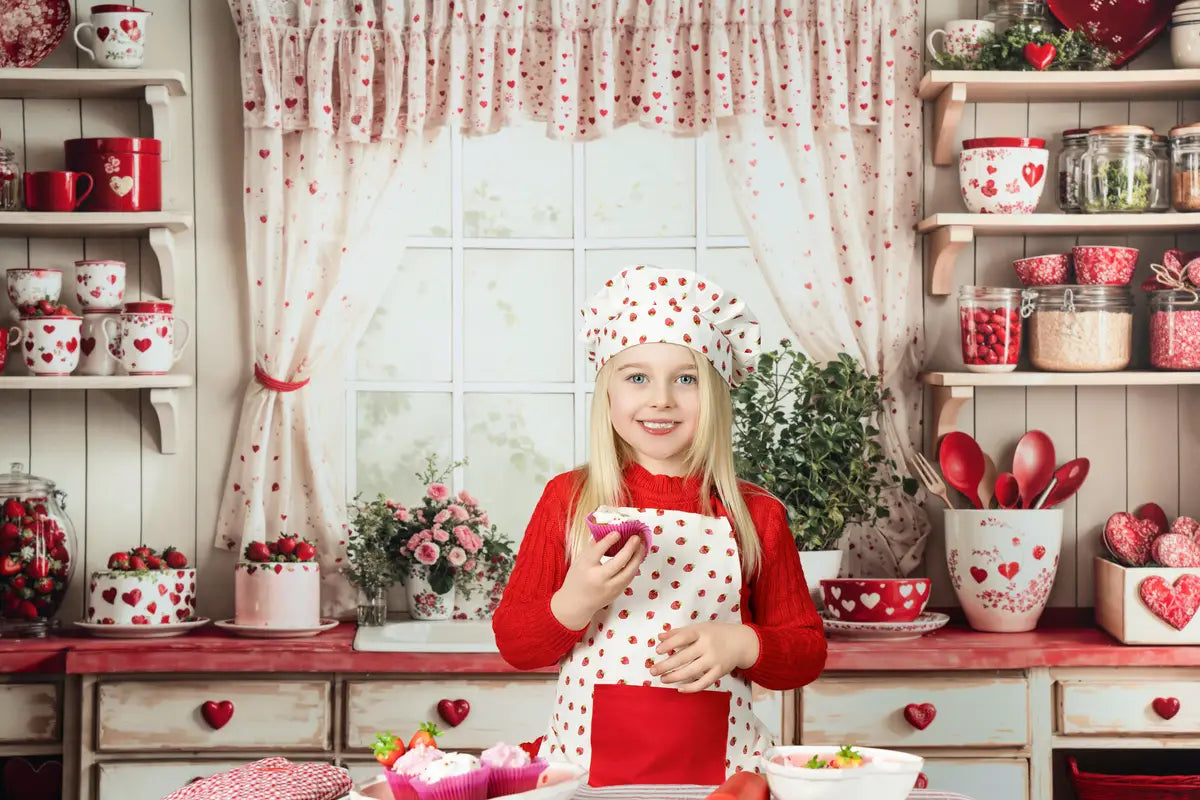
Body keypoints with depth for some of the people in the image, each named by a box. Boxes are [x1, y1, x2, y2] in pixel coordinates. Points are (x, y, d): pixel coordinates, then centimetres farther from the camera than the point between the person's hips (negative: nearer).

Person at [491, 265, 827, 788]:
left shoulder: (756, 517, 2)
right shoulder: (569, 501, 0)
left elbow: (807, 652, 8)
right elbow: (513, 645, 1)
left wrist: (742, 644, -12)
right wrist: (574, 604, -17)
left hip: (716, 768, 1)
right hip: (588, 762, -1)